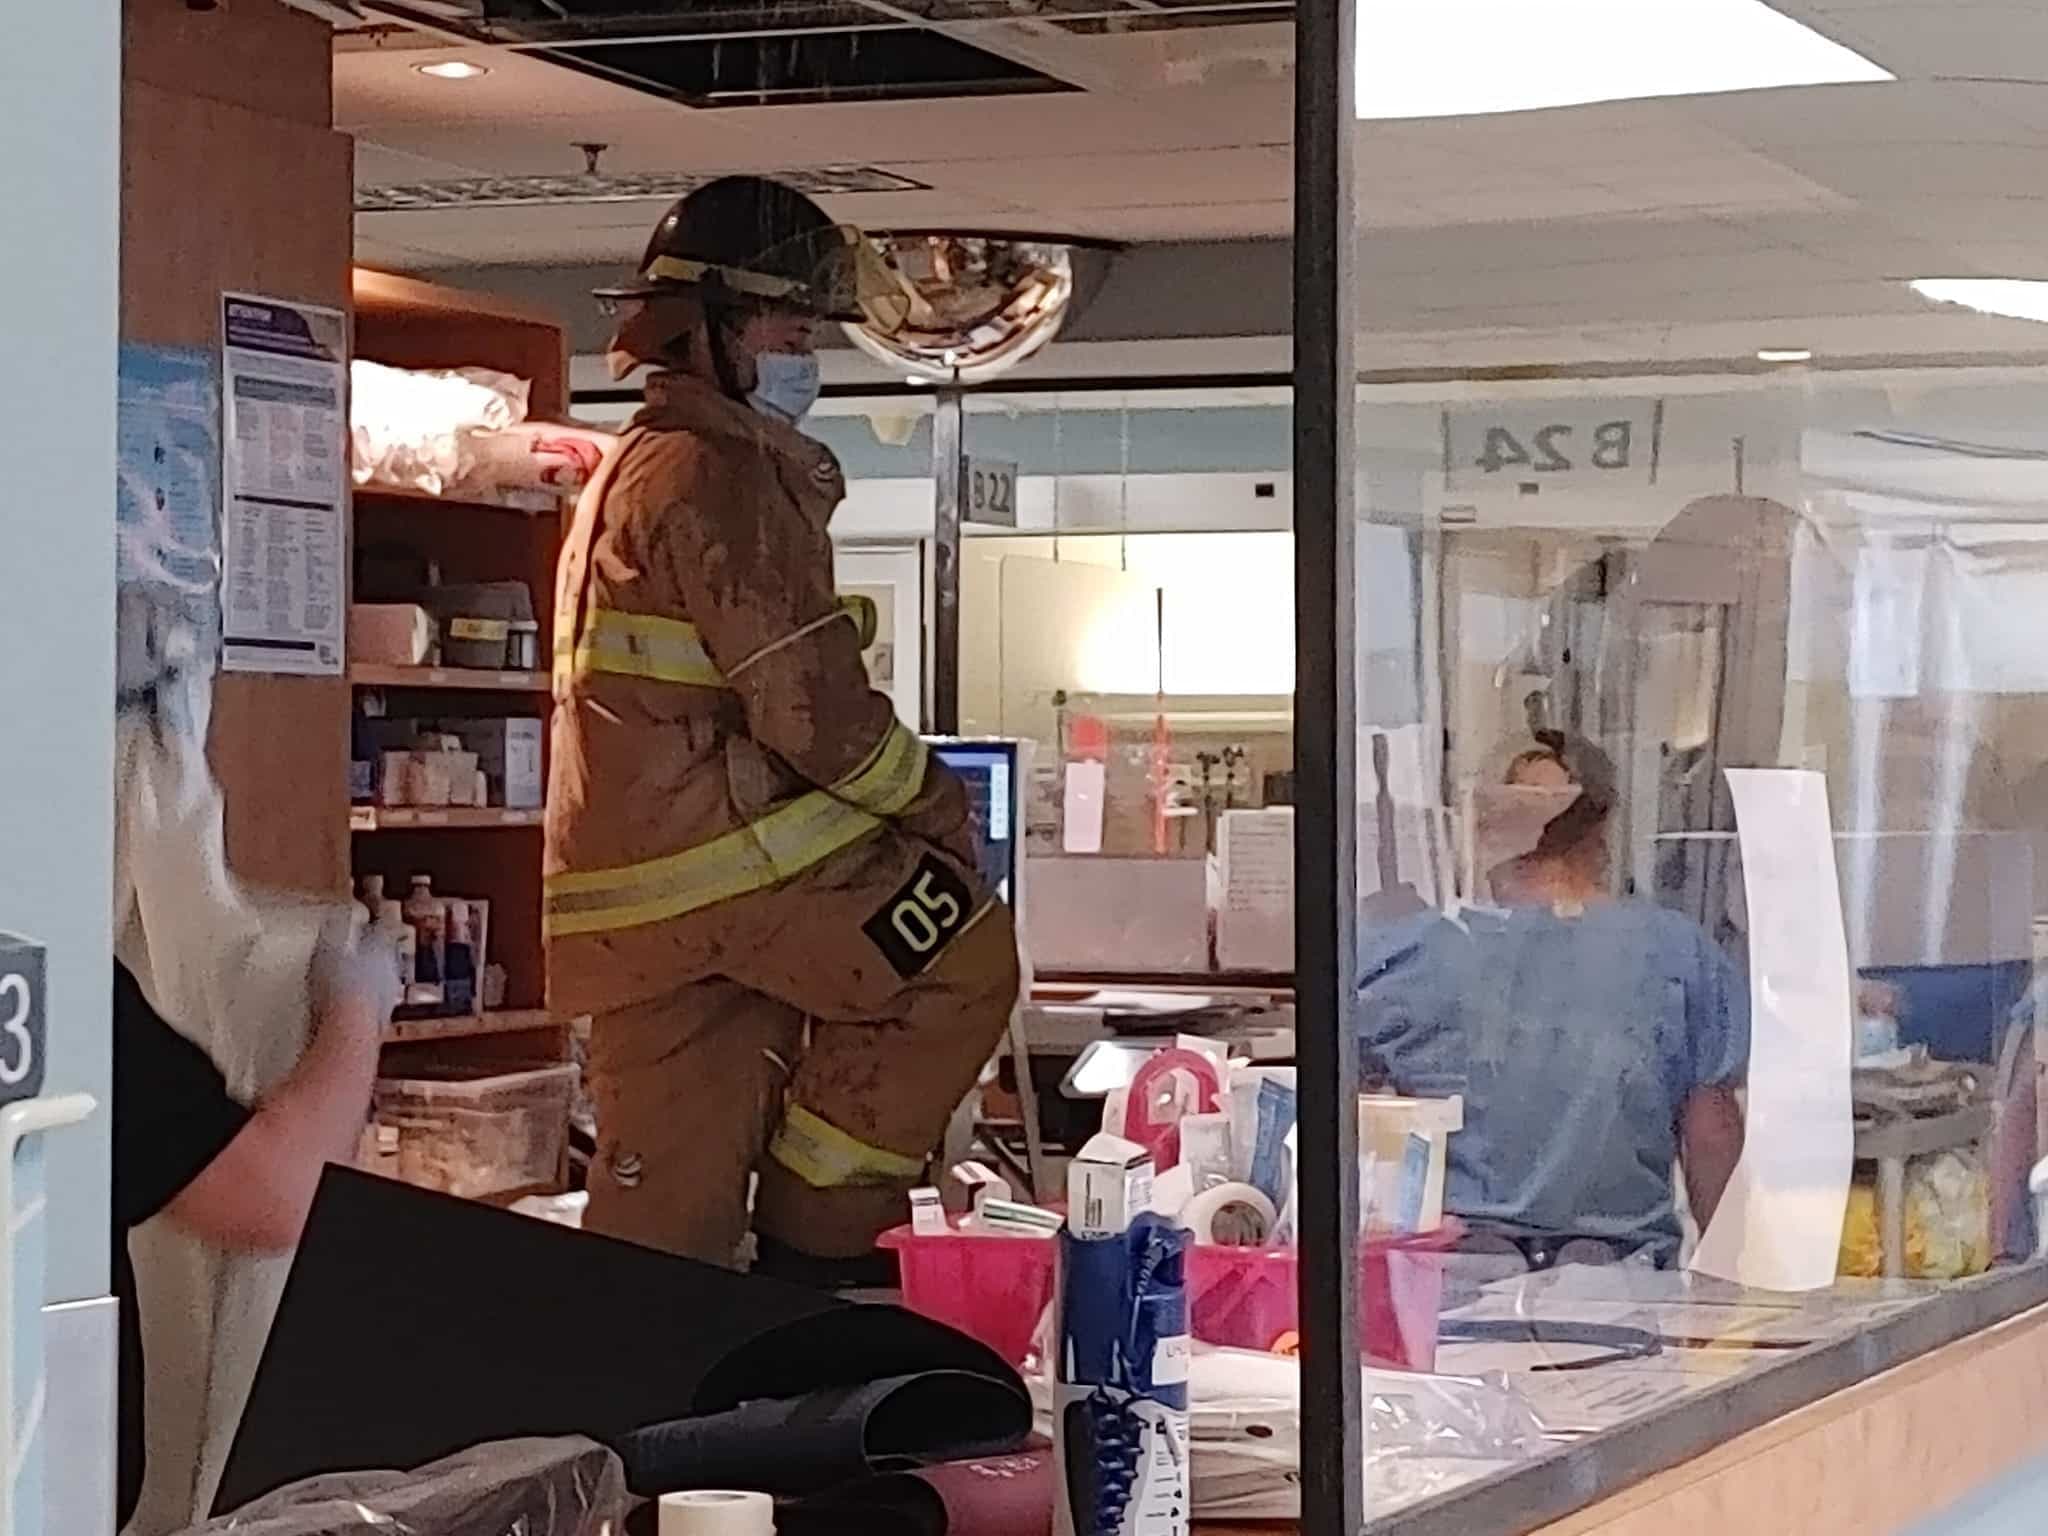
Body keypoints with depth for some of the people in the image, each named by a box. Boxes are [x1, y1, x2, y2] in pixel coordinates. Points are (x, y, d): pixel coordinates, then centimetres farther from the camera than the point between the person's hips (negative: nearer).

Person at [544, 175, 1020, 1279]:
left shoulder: (634, 468, 26)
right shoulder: (720, 473, -9)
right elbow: (803, 697, -15)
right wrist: (932, 803, -1)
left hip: (632, 896, 10)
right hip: (721, 855, -10)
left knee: (671, 1202, 10)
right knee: (962, 957, -2)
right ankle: (815, 1238, 0)